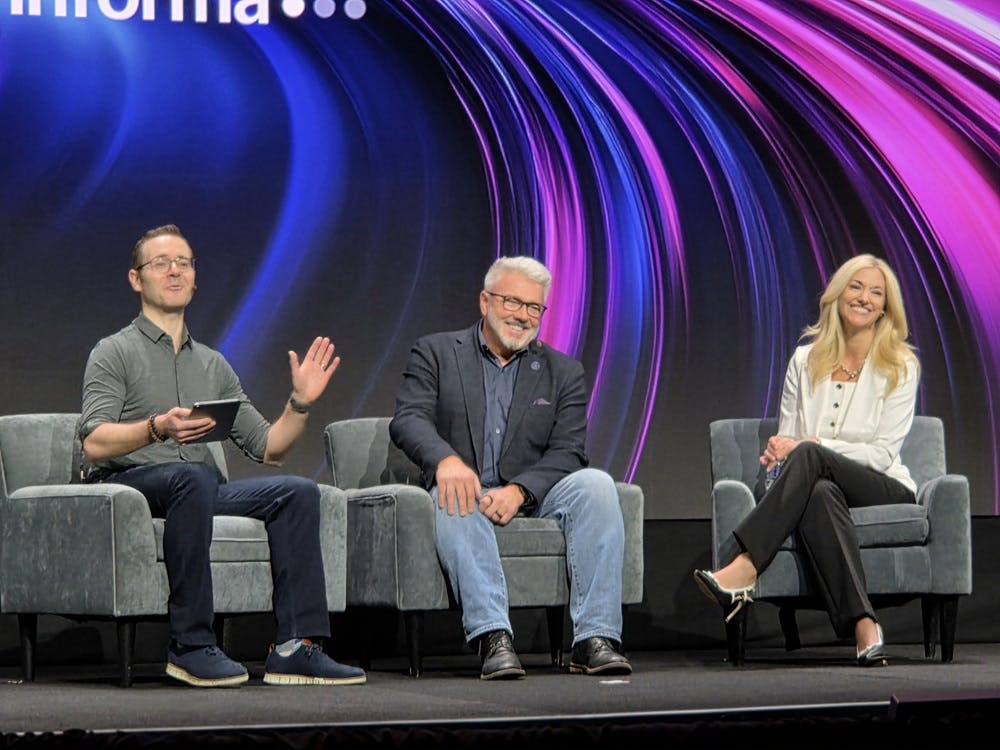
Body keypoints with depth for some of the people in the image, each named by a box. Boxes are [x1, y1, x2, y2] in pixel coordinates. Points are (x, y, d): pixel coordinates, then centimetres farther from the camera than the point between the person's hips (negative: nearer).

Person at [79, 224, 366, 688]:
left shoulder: (212, 365, 24)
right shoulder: (115, 353, 6)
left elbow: (268, 448, 20)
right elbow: (94, 444, -10)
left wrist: (300, 402, 3)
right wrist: (157, 428, -27)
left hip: (199, 489, 6)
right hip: (129, 485, -6)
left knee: (297, 491, -18)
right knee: (192, 476, -39)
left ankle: (294, 647, -26)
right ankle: (190, 646, -36)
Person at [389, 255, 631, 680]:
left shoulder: (563, 373, 13)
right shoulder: (436, 353, 9)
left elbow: (567, 454, 1)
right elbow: (408, 420, -7)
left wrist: (518, 490, -20)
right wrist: (446, 459, -30)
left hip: (532, 499, 2)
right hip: (465, 490, -2)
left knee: (595, 484, -26)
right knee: (453, 497, -37)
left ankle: (594, 639, -34)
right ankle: (493, 637, -46)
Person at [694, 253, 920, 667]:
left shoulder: (900, 367, 3)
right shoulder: (806, 360, 14)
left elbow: (883, 453, -4)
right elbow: (786, 435, 15)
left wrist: (811, 445, -16)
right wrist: (778, 451, -12)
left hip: (886, 489, -2)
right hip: (817, 481, 2)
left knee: (809, 457, -34)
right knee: (819, 494, -38)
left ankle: (743, 570, -47)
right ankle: (863, 627, -53)